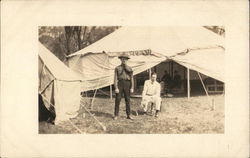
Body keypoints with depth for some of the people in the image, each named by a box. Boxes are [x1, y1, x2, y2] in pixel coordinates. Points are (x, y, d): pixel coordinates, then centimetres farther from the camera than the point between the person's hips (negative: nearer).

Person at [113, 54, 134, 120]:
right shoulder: (117, 68, 5)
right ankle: (116, 115, 3)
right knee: (118, 100, -4)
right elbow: (115, 78, -1)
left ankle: (128, 115, 9)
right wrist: (116, 88, -11)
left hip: (127, 85, 2)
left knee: (128, 100, 3)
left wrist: (132, 88, -5)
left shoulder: (129, 68, 10)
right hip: (119, 84, -2)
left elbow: (131, 79, 5)